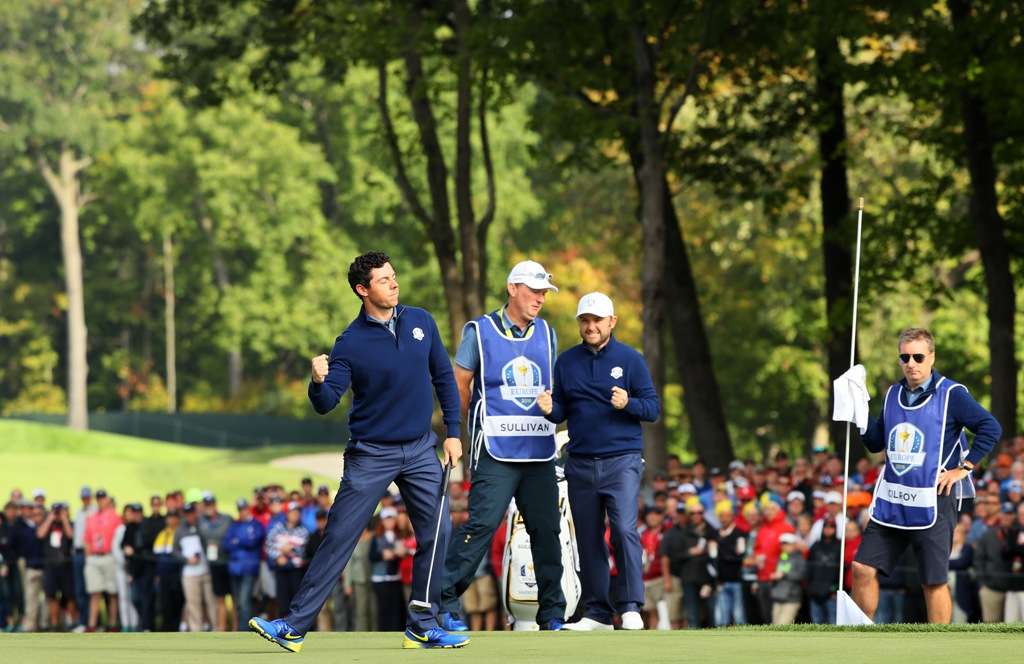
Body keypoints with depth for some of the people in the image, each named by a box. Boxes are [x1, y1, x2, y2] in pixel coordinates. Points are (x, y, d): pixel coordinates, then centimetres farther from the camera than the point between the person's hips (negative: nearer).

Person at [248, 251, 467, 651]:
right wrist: (319, 382, -35)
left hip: (420, 451, 4)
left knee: (437, 533, -2)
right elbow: (325, 405, -14)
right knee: (339, 539, -7)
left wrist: (453, 432, 8)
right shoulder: (351, 343, -11)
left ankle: (421, 628, 8)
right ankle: (295, 626, -6)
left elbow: (443, 377, 12)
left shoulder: (420, 322, 1)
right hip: (371, 454, -4)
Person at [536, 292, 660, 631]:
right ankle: (597, 612, 13)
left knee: (624, 530, -18)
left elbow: (653, 409, 0)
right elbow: (561, 412, 15)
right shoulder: (566, 361, 11)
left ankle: (630, 607, -14)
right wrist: (549, 409, -9)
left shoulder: (630, 359, 1)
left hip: (622, 460, -4)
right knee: (588, 540, 6)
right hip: (580, 463, 4)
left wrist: (628, 404, -21)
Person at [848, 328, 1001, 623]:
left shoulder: (951, 394, -8)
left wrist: (963, 468, -11)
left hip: (933, 504, -6)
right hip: (890, 502, 6)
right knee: (862, 568, 2)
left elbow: (991, 428, -10)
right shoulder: (893, 394, 11)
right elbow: (876, 442, 17)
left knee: (934, 582, -1)